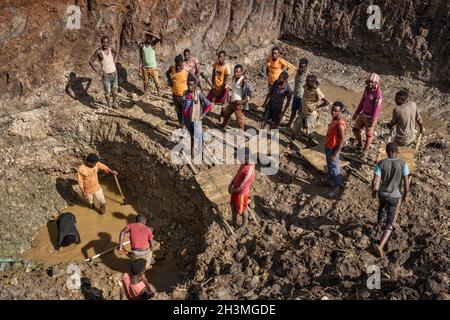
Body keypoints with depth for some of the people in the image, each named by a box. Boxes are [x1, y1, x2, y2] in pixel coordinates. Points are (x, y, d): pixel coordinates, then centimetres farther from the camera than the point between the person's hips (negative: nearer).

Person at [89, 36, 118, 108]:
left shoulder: (110, 48, -3)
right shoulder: (98, 51, -16)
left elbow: (116, 53, 21)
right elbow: (91, 61, -11)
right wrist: (97, 72, -14)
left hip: (114, 73, 4)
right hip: (106, 75, -4)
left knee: (115, 90, 12)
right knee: (107, 92, 1)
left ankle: (114, 103, 35)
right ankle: (109, 106, 21)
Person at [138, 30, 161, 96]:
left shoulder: (153, 43, -8)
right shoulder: (141, 45, -4)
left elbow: (159, 38, -28)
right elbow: (140, 55, 3)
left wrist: (149, 33, -27)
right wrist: (140, 64, -5)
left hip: (153, 67, -1)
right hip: (145, 67, 1)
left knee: (156, 81, 4)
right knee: (145, 82, 13)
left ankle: (159, 92, 27)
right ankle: (145, 94, 29)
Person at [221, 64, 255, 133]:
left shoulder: (244, 81, -22)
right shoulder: (234, 78, 3)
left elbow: (252, 92, -26)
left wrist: (245, 100, -29)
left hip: (239, 103, -9)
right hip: (232, 101, 9)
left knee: (239, 119, -5)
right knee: (226, 114, 24)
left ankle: (241, 132, 9)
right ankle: (223, 127, 47)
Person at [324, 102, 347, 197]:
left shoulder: (340, 124, -31)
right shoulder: (334, 118, -3)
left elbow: (342, 141, -27)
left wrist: (335, 154, -23)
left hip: (333, 149, -9)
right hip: (328, 146, 9)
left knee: (334, 167, 6)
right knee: (329, 164, 28)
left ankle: (337, 187, 21)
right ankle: (331, 178, 51)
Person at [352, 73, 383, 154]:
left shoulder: (378, 93, -25)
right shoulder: (367, 89, -1)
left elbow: (377, 108, -24)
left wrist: (372, 121, -24)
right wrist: (356, 113, 12)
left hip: (371, 117, -7)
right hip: (363, 114, 7)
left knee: (368, 134, 9)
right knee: (355, 129, 15)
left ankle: (365, 150, 28)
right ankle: (359, 145, 37)